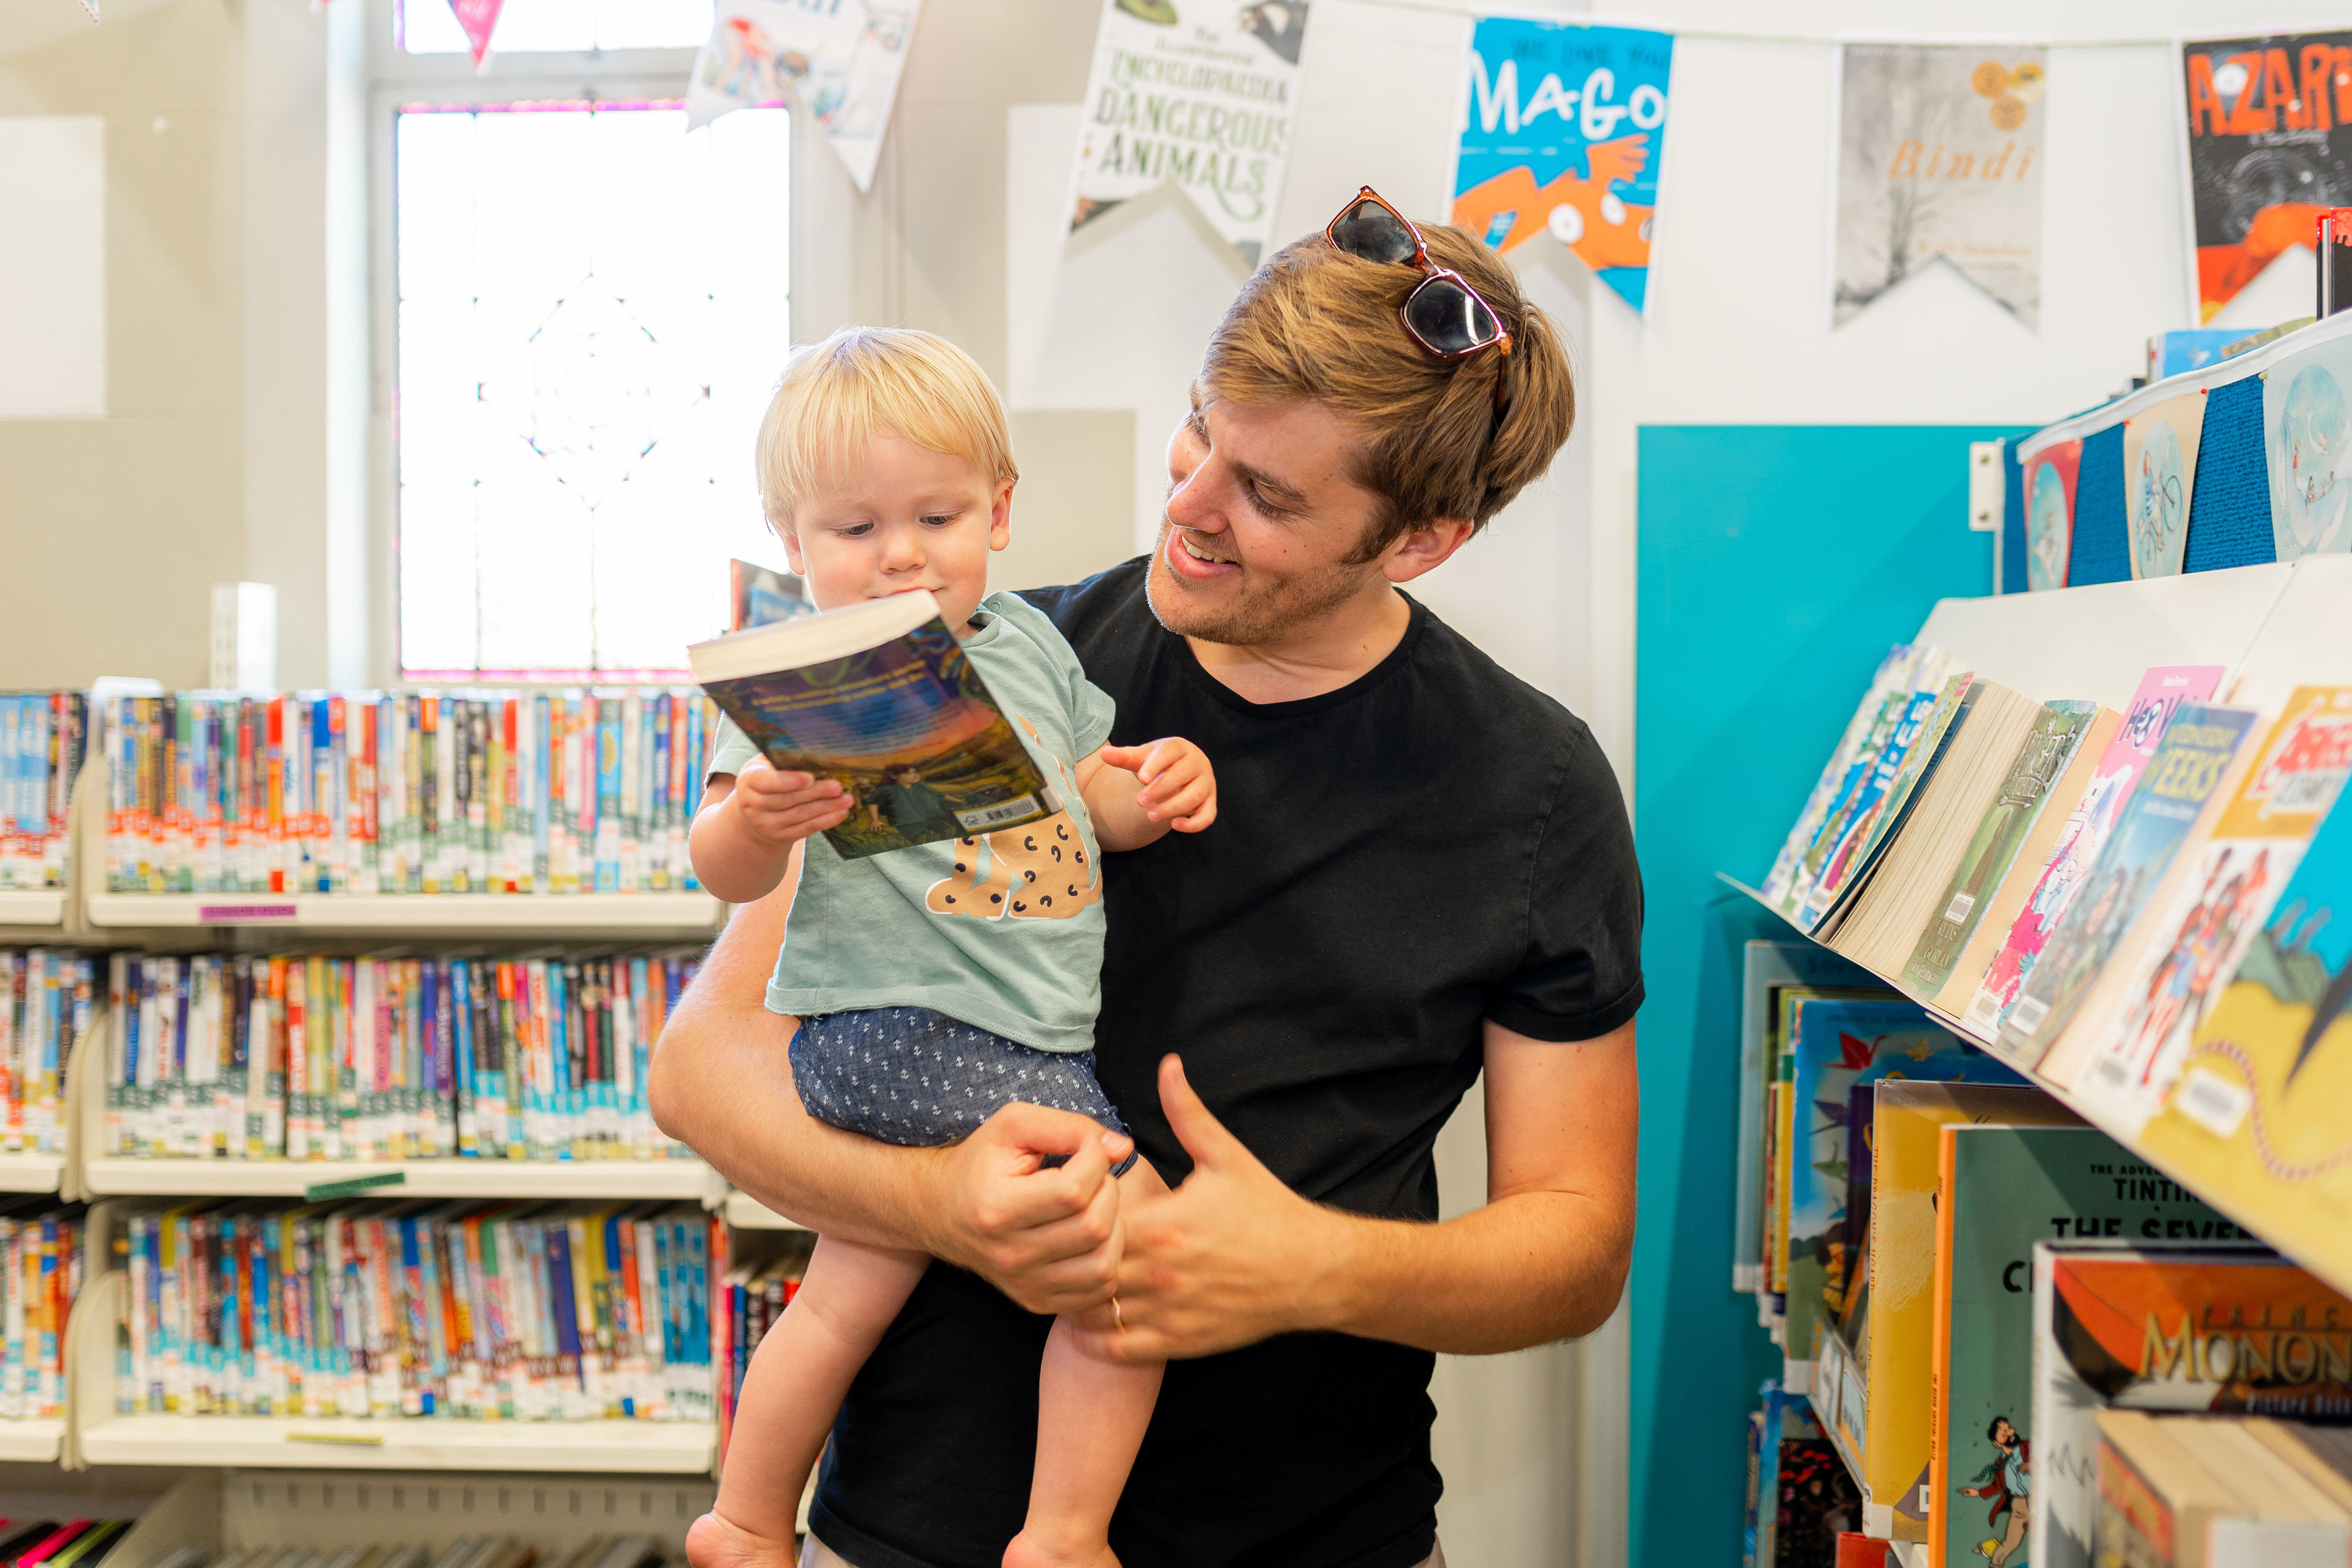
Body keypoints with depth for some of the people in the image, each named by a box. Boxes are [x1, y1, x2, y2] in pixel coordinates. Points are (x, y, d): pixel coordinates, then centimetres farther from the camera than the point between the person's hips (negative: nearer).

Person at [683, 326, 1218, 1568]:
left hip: (1034, 1031, 7)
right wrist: (755, 821, -34)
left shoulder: (1029, 642, 12)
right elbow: (727, 879, -11)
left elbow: (1087, 797, 21)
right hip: (896, 1026, -7)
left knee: (851, 1298, 18)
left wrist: (1150, 791, -1)